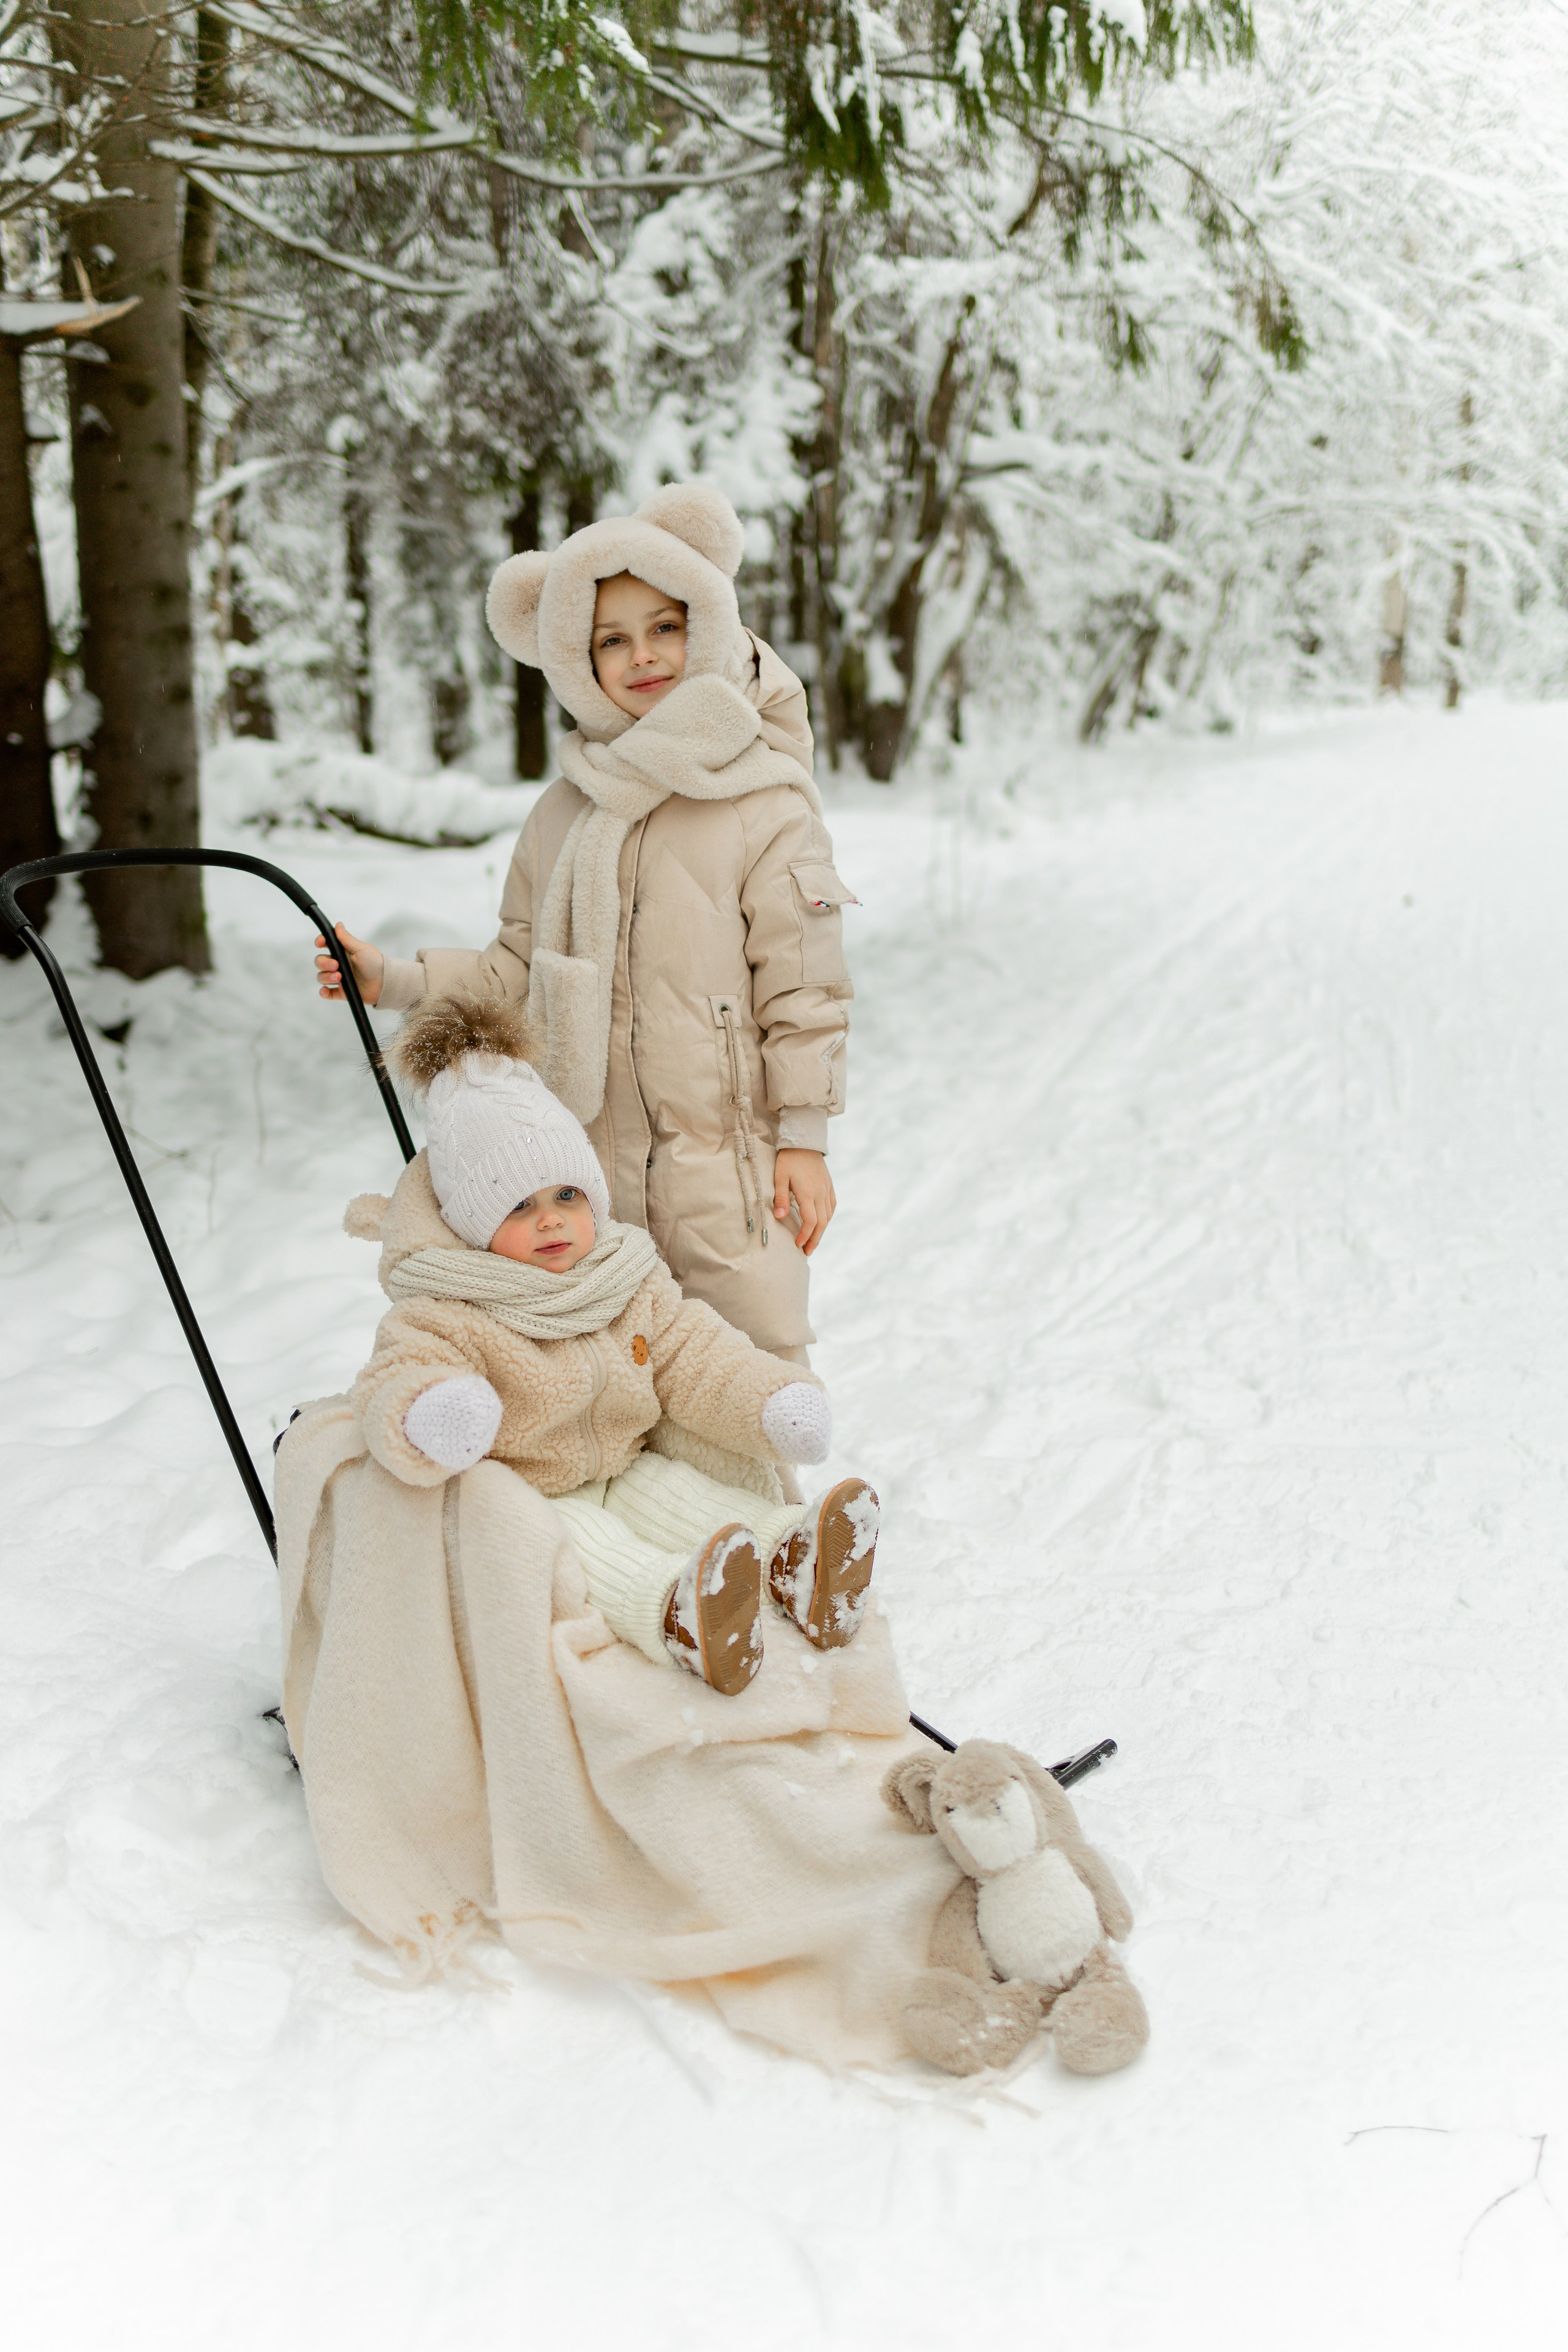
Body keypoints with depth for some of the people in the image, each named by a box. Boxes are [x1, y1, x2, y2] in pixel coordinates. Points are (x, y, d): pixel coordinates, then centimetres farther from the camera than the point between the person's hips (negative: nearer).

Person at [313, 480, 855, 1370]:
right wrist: (398, 980, 6)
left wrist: (805, 1135, -5)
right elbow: (517, 970, 18)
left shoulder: (766, 805, -5)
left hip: (723, 1155, -4)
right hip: (582, 1168, 5)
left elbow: (804, 985, -4)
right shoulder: (565, 811, 11)